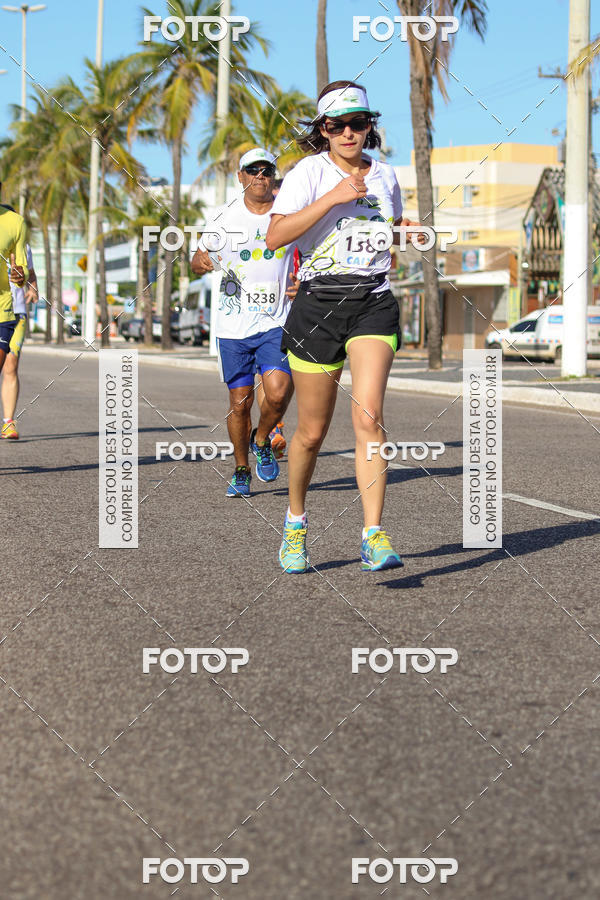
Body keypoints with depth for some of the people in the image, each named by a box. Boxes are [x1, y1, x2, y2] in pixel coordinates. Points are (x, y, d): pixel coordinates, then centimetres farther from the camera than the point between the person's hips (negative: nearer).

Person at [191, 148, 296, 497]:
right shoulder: (225, 217, 4)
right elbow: (198, 261, 11)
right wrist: (203, 261, -13)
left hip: (276, 324, -1)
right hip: (233, 326, 1)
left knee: (278, 391, -19)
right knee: (240, 402, 2)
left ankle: (261, 441, 11)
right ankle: (242, 471, 21)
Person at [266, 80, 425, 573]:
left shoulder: (384, 175, 12)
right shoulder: (309, 172, -1)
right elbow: (275, 236, -16)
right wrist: (332, 198, -20)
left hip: (374, 303, 2)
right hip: (318, 302, -2)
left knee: (368, 415, -18)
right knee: (312, 431, 6)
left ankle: (374, 537, -18)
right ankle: (296, 522, 31)